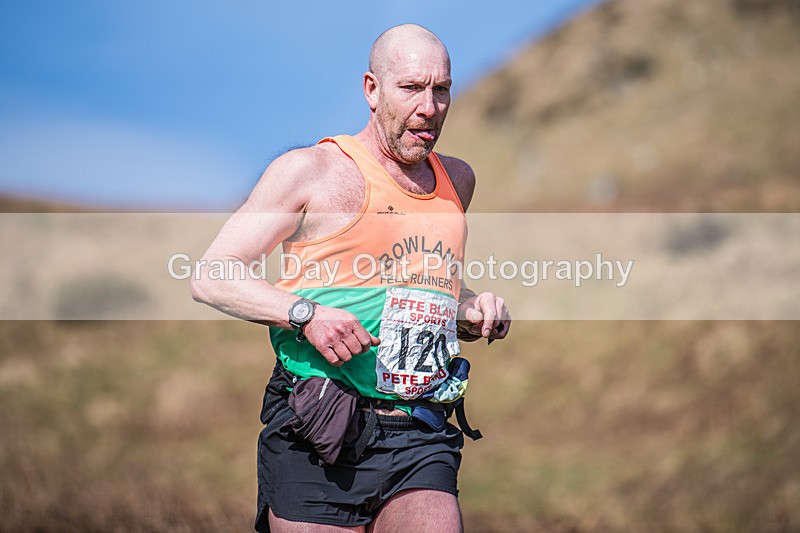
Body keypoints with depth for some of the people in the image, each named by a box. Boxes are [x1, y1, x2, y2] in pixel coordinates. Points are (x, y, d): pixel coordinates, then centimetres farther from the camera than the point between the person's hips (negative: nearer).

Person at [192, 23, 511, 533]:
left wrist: (475, 310, 13)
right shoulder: (311, 170, 1)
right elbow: (211, 277, -2)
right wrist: (305, 313, -17)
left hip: (420, 438, 4)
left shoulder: (457, 179, 18)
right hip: (316, 437, -4)